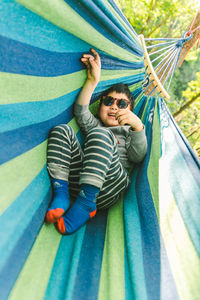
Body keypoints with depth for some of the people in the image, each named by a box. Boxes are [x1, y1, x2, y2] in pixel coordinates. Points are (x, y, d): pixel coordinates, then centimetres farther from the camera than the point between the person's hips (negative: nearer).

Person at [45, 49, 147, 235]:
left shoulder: (130, 132, 28)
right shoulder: (95, 125, 36)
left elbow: (138, 156, 5)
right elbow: (81, 112, 12)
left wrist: (137, 126, -13)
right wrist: (93, 81, 3)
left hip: (108, 189, -3)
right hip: (78, 181, 4)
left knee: (100, 135, -27)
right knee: (62, 130, -13)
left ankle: (86, 203, -34)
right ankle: (61, 193, -26)